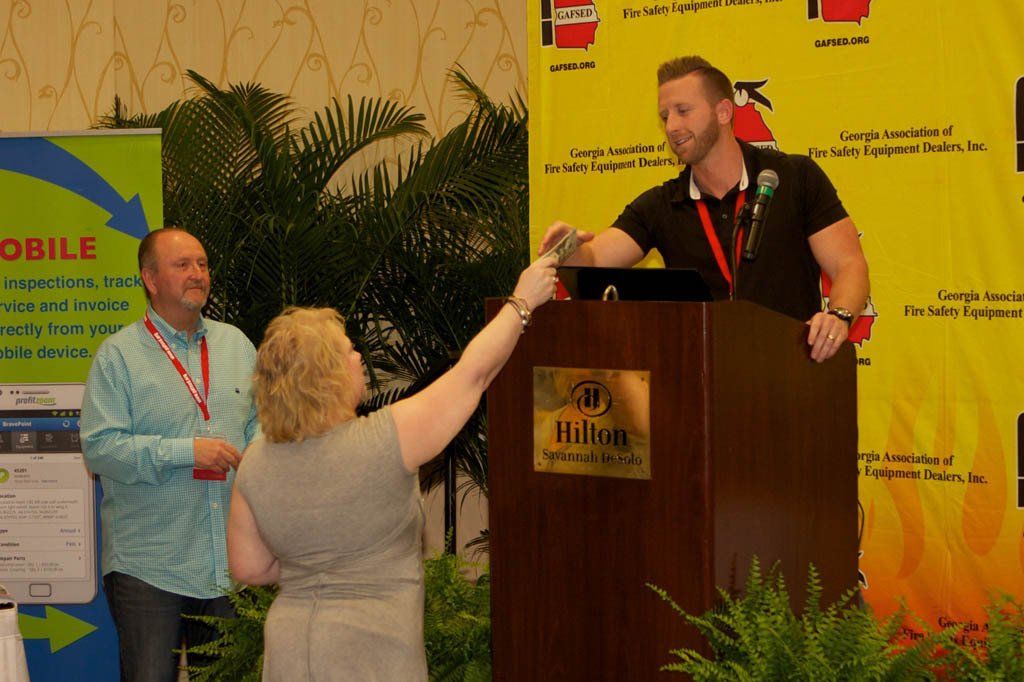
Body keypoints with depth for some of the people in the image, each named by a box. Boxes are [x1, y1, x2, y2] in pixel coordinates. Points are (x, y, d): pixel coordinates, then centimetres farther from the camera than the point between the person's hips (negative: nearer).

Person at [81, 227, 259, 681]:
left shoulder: (235, 344, 12)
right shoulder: (118, 355, -5)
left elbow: (259, 421, 18)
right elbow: (99, 447, -13)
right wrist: (186, 451, -20)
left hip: (231, 562, 5)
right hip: (148, 566, -5)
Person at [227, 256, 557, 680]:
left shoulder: (254, 466, -4)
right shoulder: (386, 440, -17)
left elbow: (248, 568, 4)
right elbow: (473, 373, -7)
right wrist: (522, 302, 6)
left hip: (288, 648, 5)